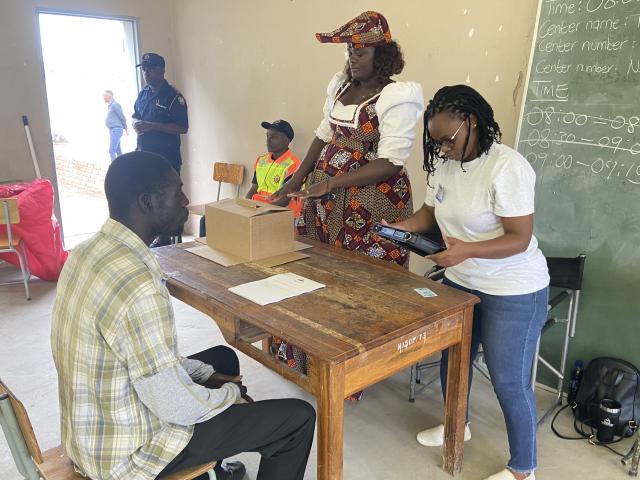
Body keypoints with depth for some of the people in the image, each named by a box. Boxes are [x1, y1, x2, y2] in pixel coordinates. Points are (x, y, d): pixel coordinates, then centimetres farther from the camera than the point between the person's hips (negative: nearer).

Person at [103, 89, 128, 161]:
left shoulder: (115, 105, -11)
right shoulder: (109, 106, 17)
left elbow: (122, 117, -10)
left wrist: (125, 128, -3)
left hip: (116, 130, -10)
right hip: (113, 130, 10)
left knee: (111, 150, -15)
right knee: (118, 150, 12)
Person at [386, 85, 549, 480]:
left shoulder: (507, 167, -24)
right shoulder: (443, 163, -1)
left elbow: (519, 239, -25)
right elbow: (430, 213, 9)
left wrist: (467, 249, -38)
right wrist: (399, 228, -10)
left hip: (514, 293, -7)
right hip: (460, 283, 8)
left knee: (510, 382, 3)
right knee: (452, 358, 20)